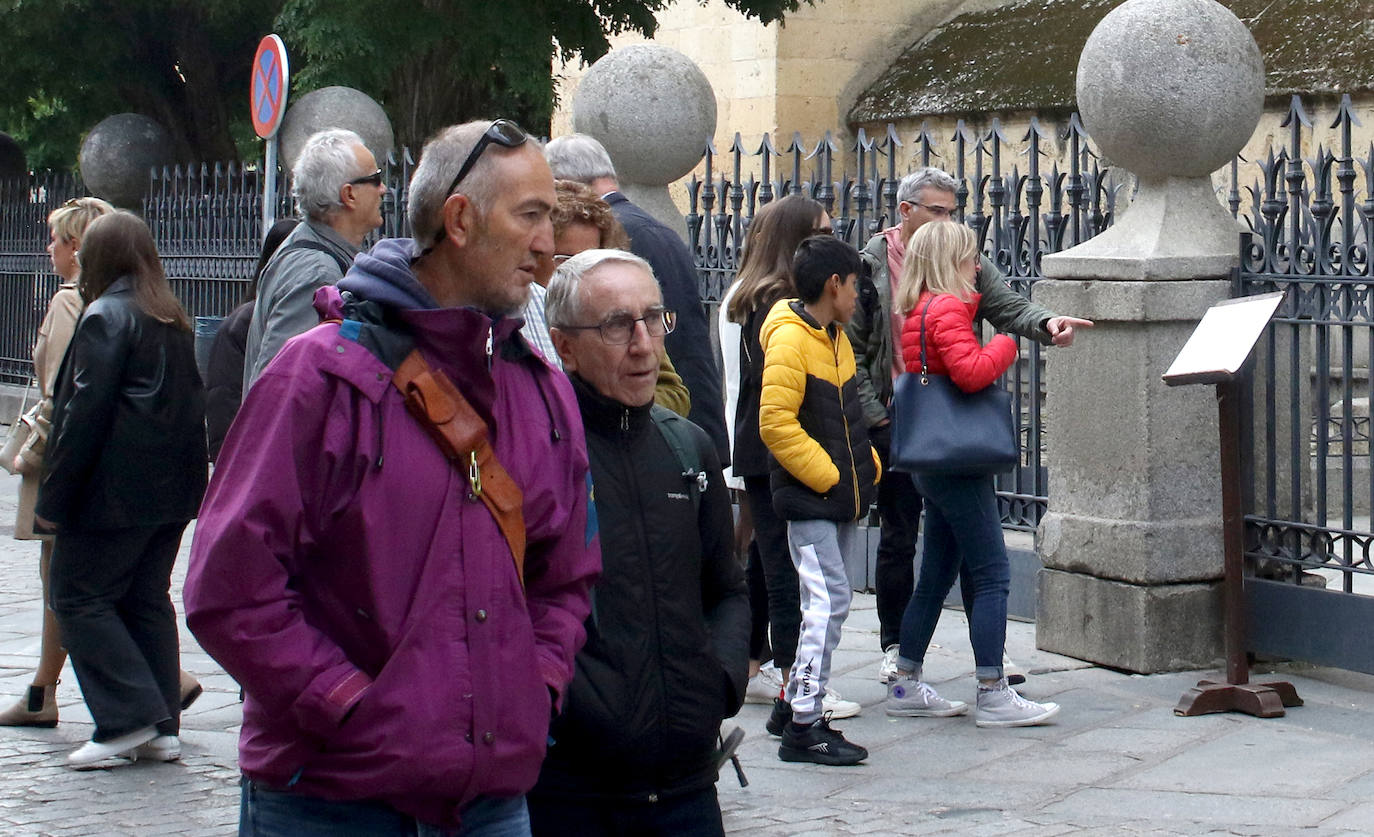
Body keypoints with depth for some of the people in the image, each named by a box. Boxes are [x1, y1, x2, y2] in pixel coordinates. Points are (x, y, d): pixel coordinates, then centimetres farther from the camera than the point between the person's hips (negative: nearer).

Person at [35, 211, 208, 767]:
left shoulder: (105, 316, -11)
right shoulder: (174, 321, 14)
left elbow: (84, 413, -15)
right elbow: (191, 404, 16)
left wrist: (53, 497, -12)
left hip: (115, 490, -8)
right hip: (173, 489, 8)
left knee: (78, 597, -1)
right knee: (148, 600, 12)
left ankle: (128, 718, -8)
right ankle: (160, 729, 11)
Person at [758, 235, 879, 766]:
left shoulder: (835, 337, 15)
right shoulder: (790, 339, -14)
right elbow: (776, 423, -19)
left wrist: (866, 465, 12)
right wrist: (828, 477, -17)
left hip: (842, 496, 9)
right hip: (809, 497, -9)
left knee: (826, 601, 11)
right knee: (829, 600, -13)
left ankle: (798, 704, 20)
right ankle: (803, 729, -10)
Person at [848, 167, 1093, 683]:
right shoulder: (871, 267, -1)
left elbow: (1007, 306, -4)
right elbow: (852, 350, 0)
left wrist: (1047, 323, -25)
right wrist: (873, 416, -7)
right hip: (897, 423, -2)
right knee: (898, 539, 8)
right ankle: (894, 647, 20)